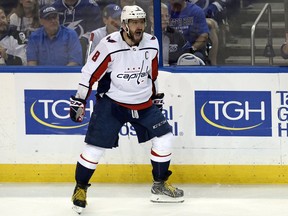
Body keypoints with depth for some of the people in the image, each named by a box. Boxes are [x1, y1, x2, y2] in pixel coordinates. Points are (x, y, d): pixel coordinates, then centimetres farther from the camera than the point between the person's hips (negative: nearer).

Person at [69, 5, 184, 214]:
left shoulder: (152, 44, -5)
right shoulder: (109, 45, -21)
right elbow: (89, 73, -13)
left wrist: (156, 96, 21)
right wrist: (78, 101, -11)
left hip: (143, 103, 5)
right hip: (111, 102, -5)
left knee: (164, 136, 0)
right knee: (96, 146, -8)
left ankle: (160, 185, 16)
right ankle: (80, 188, 11)